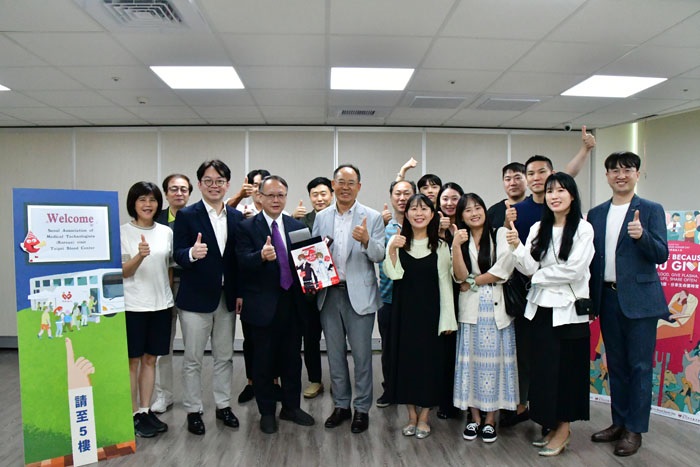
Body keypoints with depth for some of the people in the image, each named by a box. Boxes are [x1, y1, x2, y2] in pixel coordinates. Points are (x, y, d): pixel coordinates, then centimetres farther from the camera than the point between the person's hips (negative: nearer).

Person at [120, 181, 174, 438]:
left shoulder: (166, 232, 5)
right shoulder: (123, 232, -5)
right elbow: (123, 272, -9)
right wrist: (140, 256, -26)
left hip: (161, 304, 4)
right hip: (132, 306, -3)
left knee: (150, 359, 12)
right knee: (132, 361, 5)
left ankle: (146, 411, 22)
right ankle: (134, 415, 15)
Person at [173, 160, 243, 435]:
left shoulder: (237, 217, 5)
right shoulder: (186, 215, -6)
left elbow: (240, 258, 7)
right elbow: (178, 256, -11)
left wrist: (240, 293, 2)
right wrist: (192, 253, -34)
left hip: (227, 298, 4)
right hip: (196, 298, -4)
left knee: (225, 356, 15)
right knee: (193, 359, 8)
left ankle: (223, 405, 30)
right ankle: (193, 411, 23)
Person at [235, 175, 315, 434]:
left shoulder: (298, 226, 8)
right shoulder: (247, 227, -5)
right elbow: (243, 262, -17)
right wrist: (262, 256, -37)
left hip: (292, 303, 4)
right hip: (263, 304, -4)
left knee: (292, 358, 15)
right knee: (263, 360, 9)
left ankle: (291, 407, 33)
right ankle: (267, 411, 27)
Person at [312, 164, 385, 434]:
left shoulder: (372, 218, -2)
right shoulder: (321, 217, 8)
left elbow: (379, 256, -8)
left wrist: (366, 241, -28)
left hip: (359, 294, -3)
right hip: (329, 294, 4)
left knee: (361, 354, 4)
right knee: (335, 353, 14)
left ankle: (362, 409, 21)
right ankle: (341, 405, 30)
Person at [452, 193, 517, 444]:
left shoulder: (501, 234, 2)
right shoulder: (461, 240, 10)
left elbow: (503, 270, -10)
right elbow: (460, 277, -4)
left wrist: (473, 282, -4)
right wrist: (456, 246, -14)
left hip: (496, 306, -2)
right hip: (471, 309, 2)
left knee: (494, 359, 2)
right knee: (472, 360, 4)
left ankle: (490, 419, 13)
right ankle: (474, 417, 16)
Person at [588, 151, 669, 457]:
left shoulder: (651, 210, -2)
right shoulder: (596, 214, 10)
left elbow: (661, 255, -7)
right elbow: (590, 256, 10)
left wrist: (642, 235, -26)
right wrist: (590, 297, 3)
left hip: (639, 299, -4)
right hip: (607, 298, 4)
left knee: (639, 366, 3)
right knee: (615, 364, 14)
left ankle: (635, 430, 16)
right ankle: (619, 422, 27)